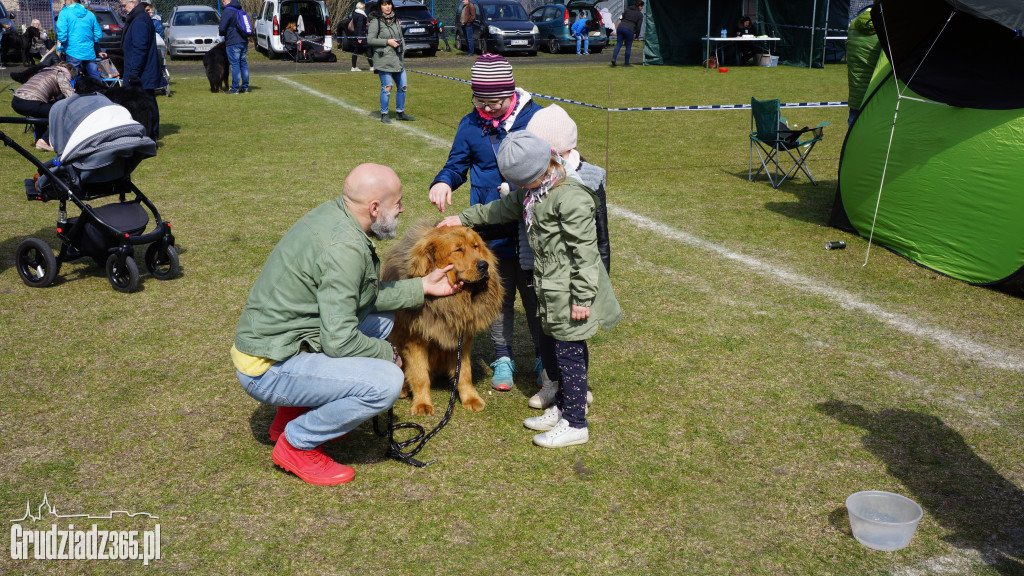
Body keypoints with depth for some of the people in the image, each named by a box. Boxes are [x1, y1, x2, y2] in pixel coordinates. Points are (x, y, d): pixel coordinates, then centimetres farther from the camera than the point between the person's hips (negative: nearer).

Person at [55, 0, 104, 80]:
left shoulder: (64, 13, -2)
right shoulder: (90, 14, 12)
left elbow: (62, 34, -12)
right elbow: (98, 35, 12)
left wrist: (60, 49, 0)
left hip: (73, 54, -4)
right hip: (90, 54, 4)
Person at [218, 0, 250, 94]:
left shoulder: (227, 11, -11)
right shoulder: (240, 10, 15)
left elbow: (222, 28, -14)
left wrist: (222, 35, 7)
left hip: (233, 43, -7)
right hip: (244, 41, 8)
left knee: (235, 65, -5)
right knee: (243, 63, 10)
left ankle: (235, 88, -3)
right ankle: (245, 87, 12)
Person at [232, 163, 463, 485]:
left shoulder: (333, 214, 5)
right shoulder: (344, 248, -24)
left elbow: (367, 296, 16)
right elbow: (338, 341, -25)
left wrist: (423, 286, 15)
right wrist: (388, 353, -8)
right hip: (269, 369, -10)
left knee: (382, 317, 18)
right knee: (386, 381, -23)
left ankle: (298, 408, 18)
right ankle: (296, 443, -1)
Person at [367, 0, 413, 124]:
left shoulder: (396, 21, 15)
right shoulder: (376, 22, -5)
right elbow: (370, 40, -10)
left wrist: (402, 49, 11)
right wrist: (387, 42, -14)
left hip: (398, 59, 7)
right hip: (384, 59, -6)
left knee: (403, 86, 8)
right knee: (387, 87, -8)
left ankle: (400, 112, 21)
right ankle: (384, 115, 4)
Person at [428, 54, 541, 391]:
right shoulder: (471, 125, 1)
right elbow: (457, 165, 10)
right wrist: (443, 182, -13)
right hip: (490, 229, 2)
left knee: (535, 294, 9)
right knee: (498, 294, 12)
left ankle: (544, 357, 27)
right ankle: (502, 358, 28)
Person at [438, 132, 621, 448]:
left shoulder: (570, 197, -23)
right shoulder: (533, 192, 6)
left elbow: (584, 250, -22)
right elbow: (503, 208, 25)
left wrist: (582, 297, -21)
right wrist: (463, 218, 28)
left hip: (570, 291, -9)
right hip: (550, 290, 9)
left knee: (569, 353, 0)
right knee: (550, 348, 17)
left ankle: (575, 424, 12)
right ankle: (562, 407, 34)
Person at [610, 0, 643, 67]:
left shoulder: (627, 10, 17)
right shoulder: (640, 14, 5)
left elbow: (622, 19, 18)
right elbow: (638, 26, 3)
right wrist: (636, 35, 14)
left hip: (620, 27, 4)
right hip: (629, 30, -4)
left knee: (618, 44, 7)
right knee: (628, 47, 7)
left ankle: (614, 58, -15)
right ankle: (626, 63, 12)